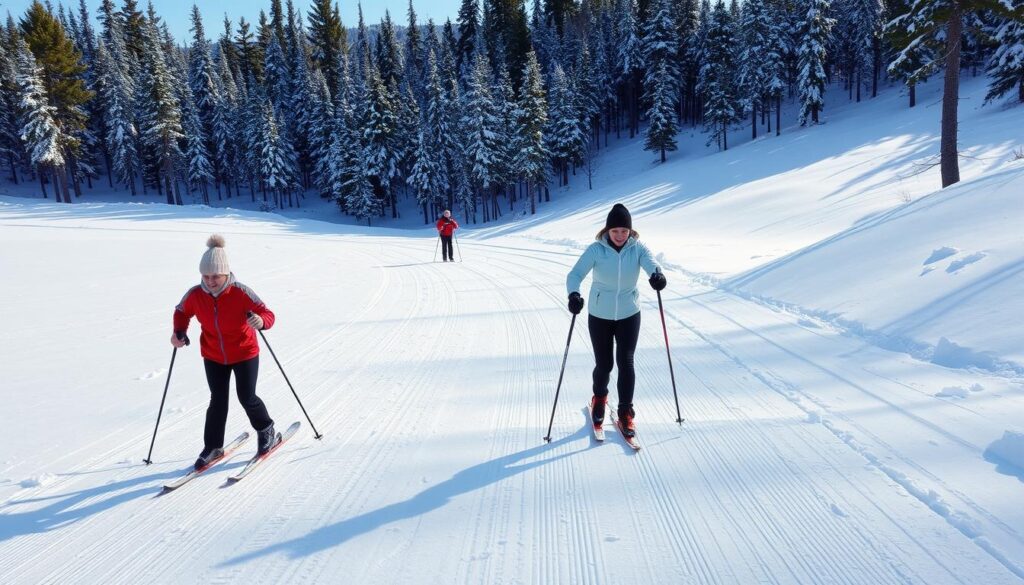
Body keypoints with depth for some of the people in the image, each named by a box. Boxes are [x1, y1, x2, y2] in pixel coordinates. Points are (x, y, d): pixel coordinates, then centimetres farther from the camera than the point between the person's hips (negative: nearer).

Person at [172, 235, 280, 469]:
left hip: (244, 353, -3)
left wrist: (261, 321, -47)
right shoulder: (194, 295, -14)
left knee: (247, 398, 5)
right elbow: (182, 312, 7)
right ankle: (213, 447, 24)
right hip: (213, 356, 3)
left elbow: (267, 314, -23)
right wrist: (179, 332, -11)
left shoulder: (241, 293, -25)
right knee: (218, 401, 8)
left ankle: (267, 431, 31)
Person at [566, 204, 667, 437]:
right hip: (600, 316, 0)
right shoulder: (596, 249, -14)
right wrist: (574, 294, -44)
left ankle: (626, 413, 12)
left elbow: (651, 263, -27)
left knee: (626, 363, -5)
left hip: (629, 315, 1)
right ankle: (599, 398, 40)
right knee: (604, 365, 9)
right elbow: (575, 274, -23)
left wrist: (657, 275, -52)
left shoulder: (638, 248, -10)